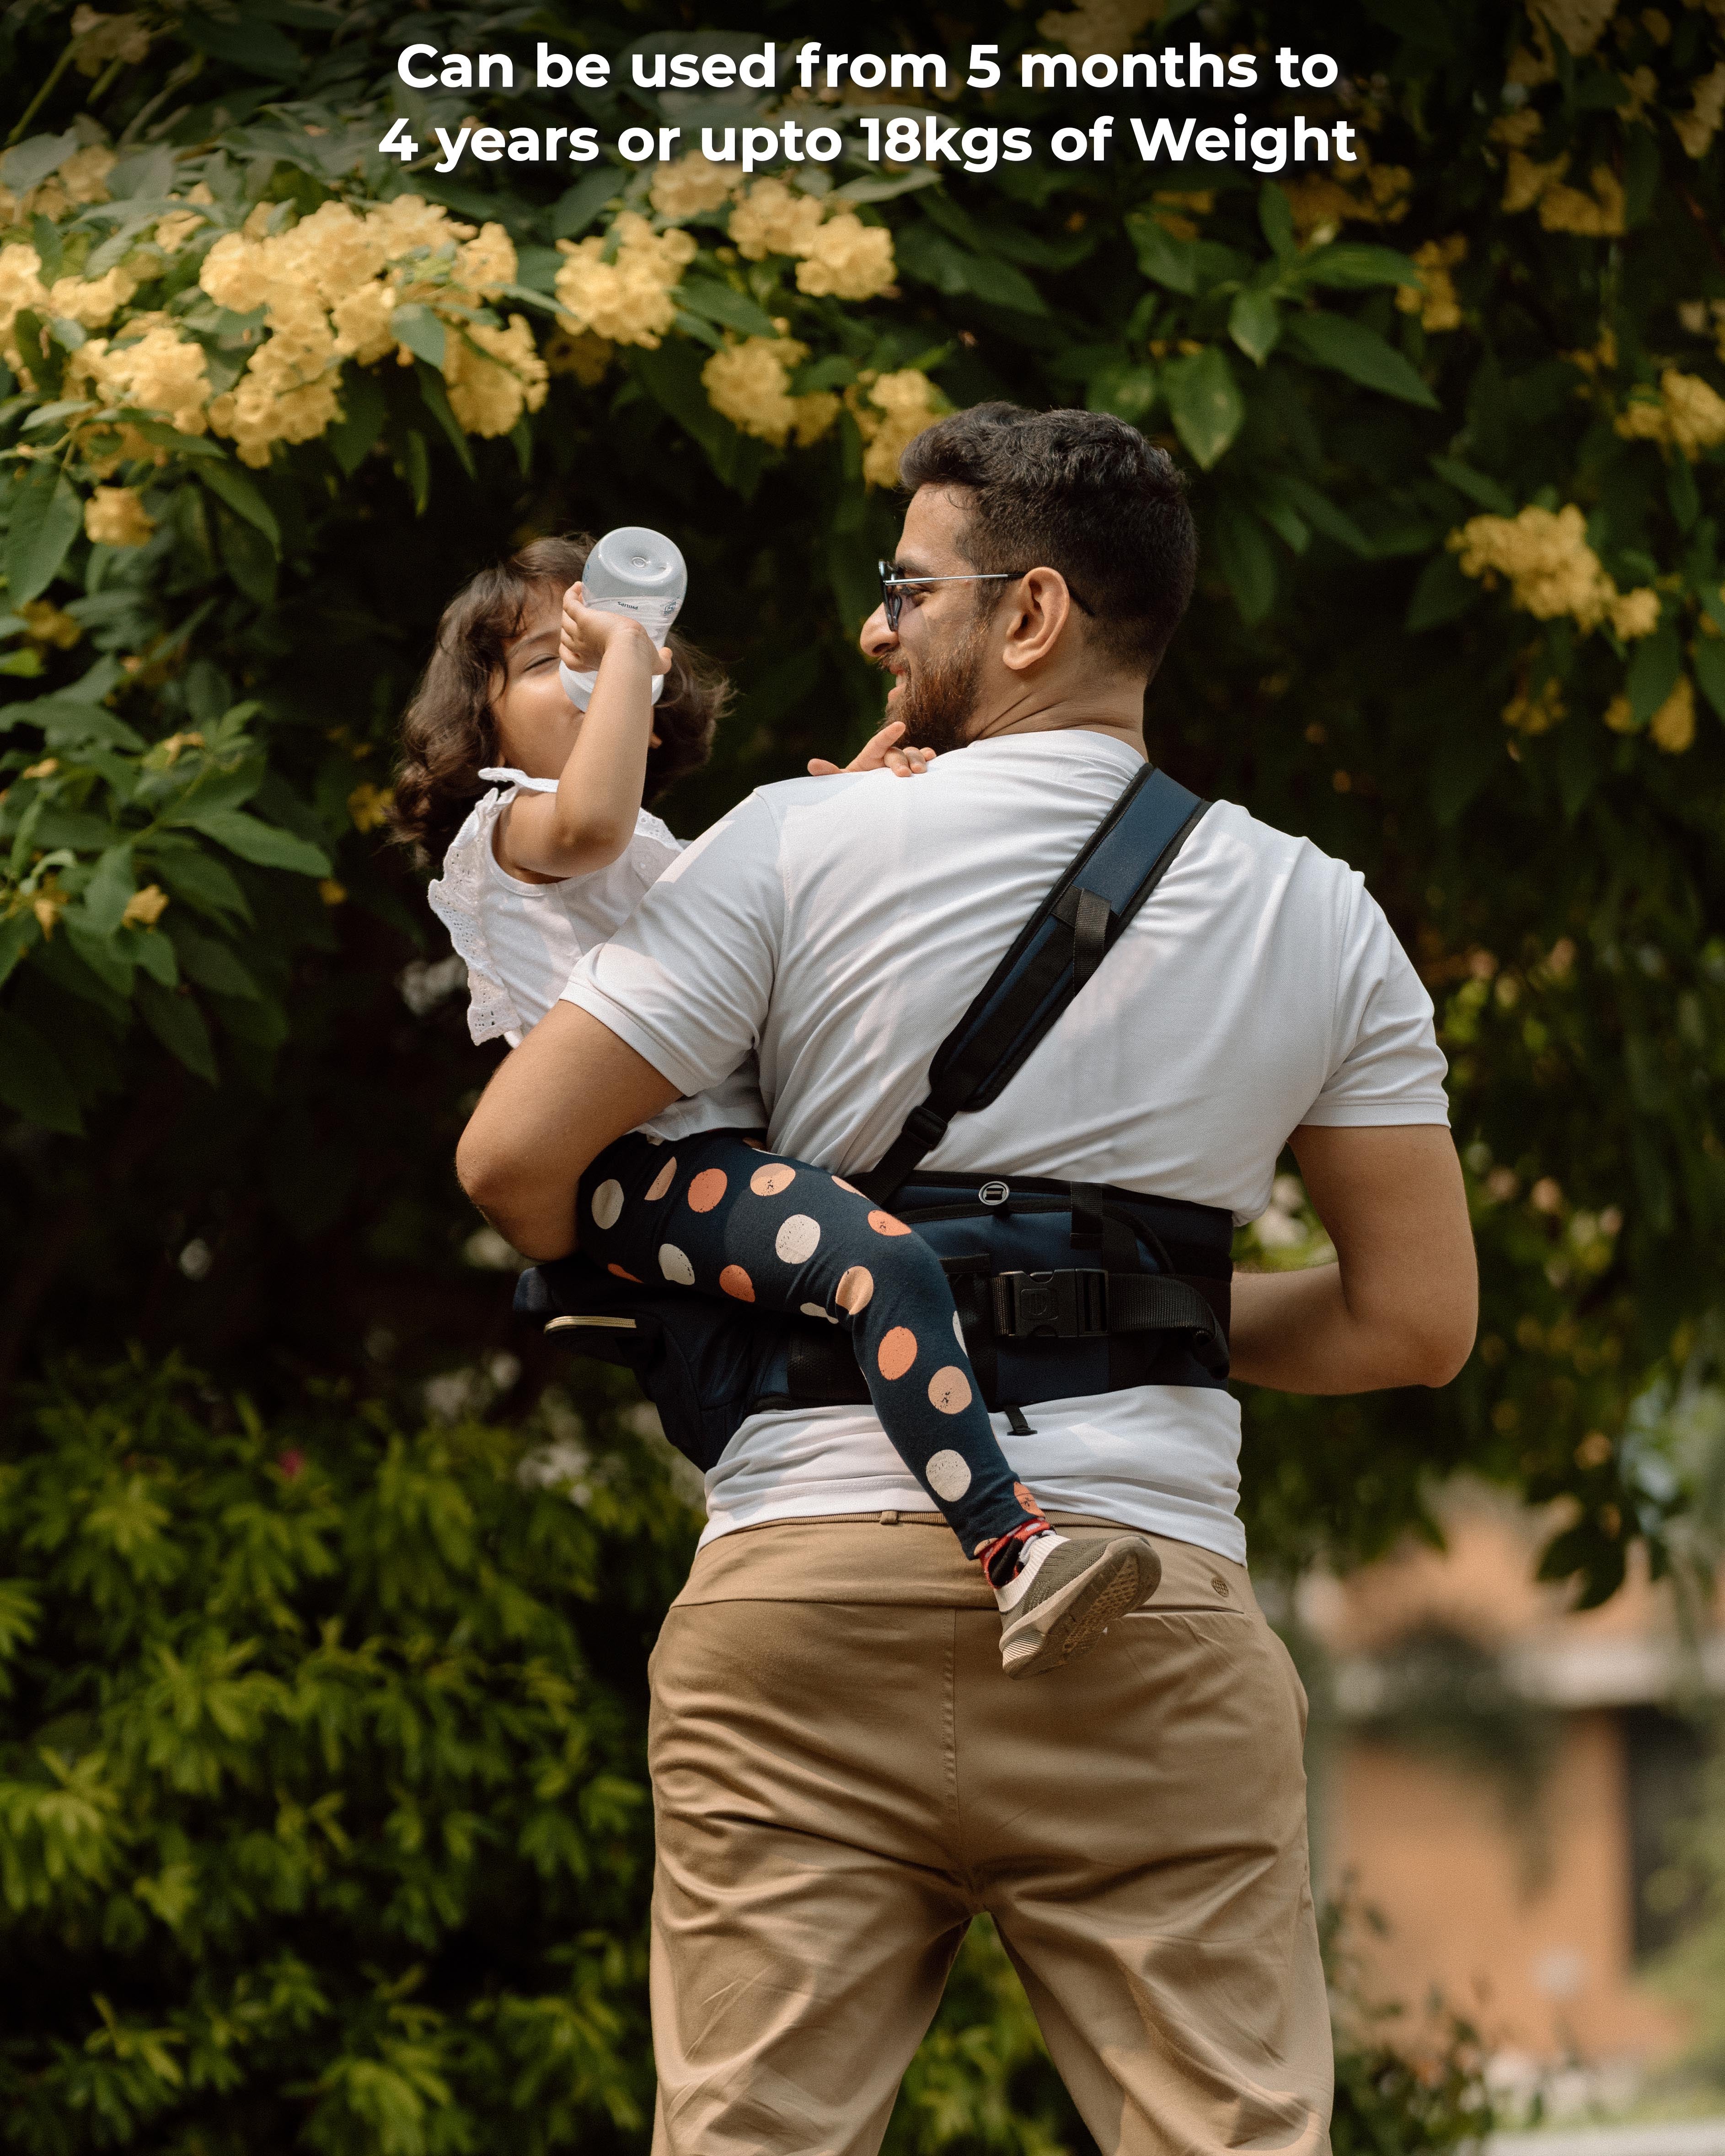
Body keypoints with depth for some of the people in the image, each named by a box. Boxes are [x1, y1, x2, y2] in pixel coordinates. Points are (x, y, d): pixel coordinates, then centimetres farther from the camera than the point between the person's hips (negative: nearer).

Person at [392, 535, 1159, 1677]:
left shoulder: (668, 853, 34)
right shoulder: (509, 831, 6)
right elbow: (591, 818, -19)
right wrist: (621, 644, -8)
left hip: (731, 1154, 10)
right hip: (638, 1166, -10)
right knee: (884, 1261, -32)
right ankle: (1016, 1554, -45)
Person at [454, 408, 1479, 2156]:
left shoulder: (804, 847, 1)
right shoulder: (1318, 918, 9)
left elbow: (513, 1160, -1)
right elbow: (1414, 1323, 10)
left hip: (811, 1595, -1)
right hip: (1149, 1628, 1)